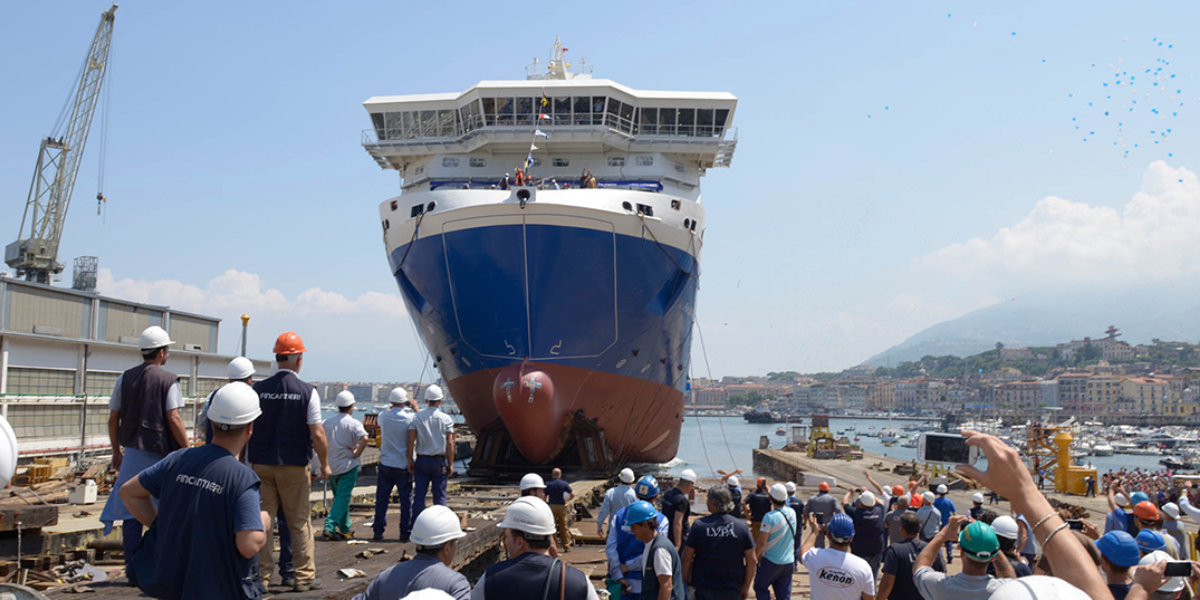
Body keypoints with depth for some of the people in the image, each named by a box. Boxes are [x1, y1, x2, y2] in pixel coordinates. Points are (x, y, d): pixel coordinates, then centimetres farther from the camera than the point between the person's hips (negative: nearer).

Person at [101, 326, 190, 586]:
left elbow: (113, 419, 10)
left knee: (132, 512, 7)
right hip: (161, 453, -4)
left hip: (132, 452, 4)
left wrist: (117, 452, 19)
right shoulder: (168, 380, -8)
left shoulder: (125, 378, 7)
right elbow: (174, 419, -14)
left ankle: (133, 570, 8)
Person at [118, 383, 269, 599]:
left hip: (172, 581, 6)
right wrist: (263, 523, -4)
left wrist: (161, 526, 10)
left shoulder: (178, 460, -3)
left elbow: (129, 492, 9)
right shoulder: (243, 477, -21)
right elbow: (249, 546, -25)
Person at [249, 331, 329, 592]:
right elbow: (317, 434, -11)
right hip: (294, 466, -2)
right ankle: (304, 577, 12)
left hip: (261, 464, 2)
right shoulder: (307, 391, -8)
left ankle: (261, 575, 15)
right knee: (299, 522, 7)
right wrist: (325, 464, 1)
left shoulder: (258, 389, 0)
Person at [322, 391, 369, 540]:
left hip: (331, 465, 5)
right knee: (343, 497, -3)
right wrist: (357, 453, -13)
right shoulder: (354, 423, -11)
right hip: (348, 465, -5)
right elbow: (364, 438, -26)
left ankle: (345, 528, 26)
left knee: (339, 496, 18)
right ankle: (330, 526, -15)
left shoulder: (328, 422, 3)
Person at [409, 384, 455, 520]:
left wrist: (410, 460, 3)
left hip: (422, 460, 1)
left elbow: (411, 440, -4)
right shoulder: (446, 419, -4)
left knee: (419, 495, 6)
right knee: (440, 496, 6)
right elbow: (450, 443, -6)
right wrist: (451, 464, 0)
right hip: (439, 461, -1)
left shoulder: (417, 417, -1)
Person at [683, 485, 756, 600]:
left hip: (704, 588, -1)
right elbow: (752, 560, -2)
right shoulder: (742, 526, -5)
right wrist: (746, 586, 8)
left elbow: (687, 558, -7)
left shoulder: (699, 525, -9)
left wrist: (685, 582, 6)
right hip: (733, 590, 1)